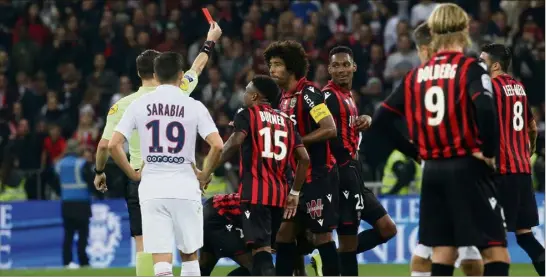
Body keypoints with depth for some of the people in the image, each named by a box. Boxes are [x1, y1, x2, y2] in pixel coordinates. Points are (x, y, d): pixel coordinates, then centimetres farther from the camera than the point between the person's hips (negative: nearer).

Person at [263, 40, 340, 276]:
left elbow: (330, 129, -22)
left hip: (317, 175, -9)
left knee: (321, 234, -5)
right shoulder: (284, 97, 12)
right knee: (285, 230, 7)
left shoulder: (308, 93, -15)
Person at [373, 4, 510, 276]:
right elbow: (485, 109, -25)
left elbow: (381, 119, 12)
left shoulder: (416, 75, 9)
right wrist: (489, 151, -11)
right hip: (466, 167, -6)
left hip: (433, 170, 6)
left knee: (443, 252, 11)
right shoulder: (470, 68, -7)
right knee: (495, 253, -5)